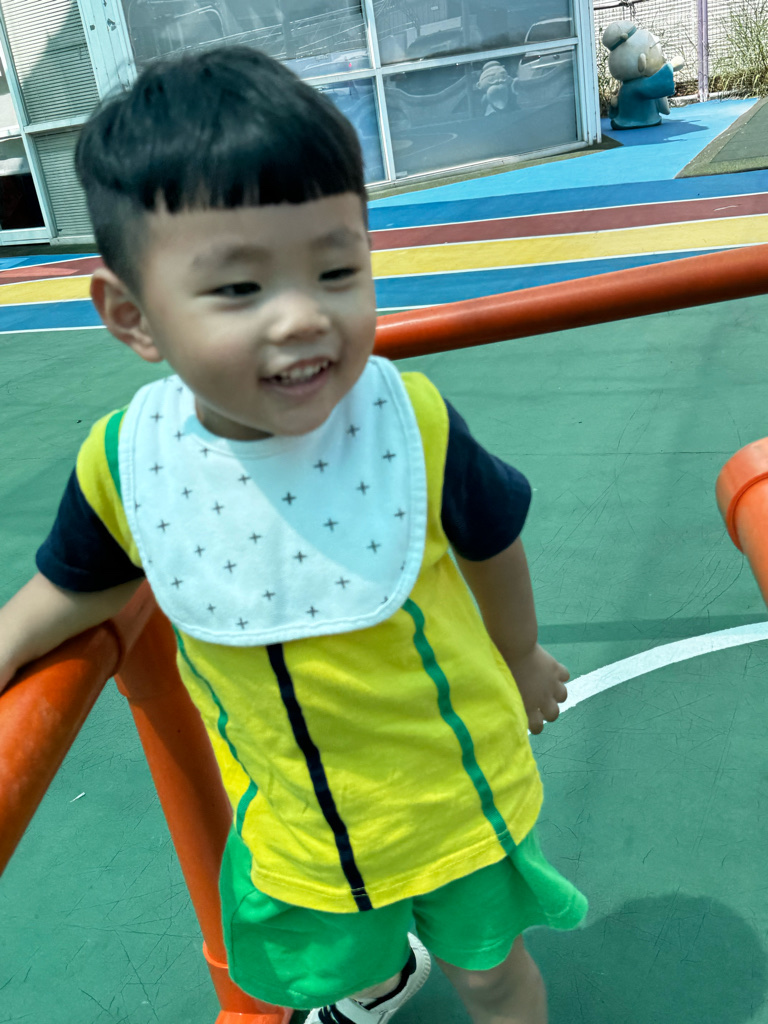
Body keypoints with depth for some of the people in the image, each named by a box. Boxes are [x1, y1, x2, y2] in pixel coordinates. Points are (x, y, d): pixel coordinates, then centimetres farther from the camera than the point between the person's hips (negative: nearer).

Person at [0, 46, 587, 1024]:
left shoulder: (413, 422, -28)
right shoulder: (123, 463, -22)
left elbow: (490, 545, -7)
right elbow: (78, 581, 2)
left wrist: (520, 661, 9)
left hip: (458, 795, -3)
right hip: (288, 827, 4)